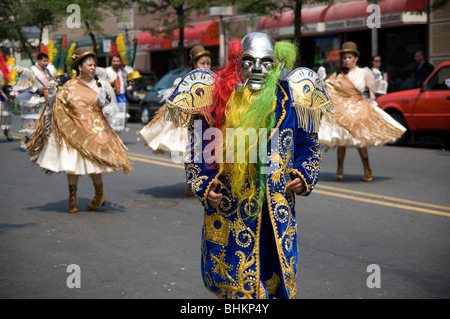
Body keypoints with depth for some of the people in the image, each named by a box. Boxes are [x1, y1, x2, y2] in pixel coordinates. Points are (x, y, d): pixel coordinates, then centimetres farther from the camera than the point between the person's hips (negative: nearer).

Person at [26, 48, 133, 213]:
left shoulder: (101, 85, 4)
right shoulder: (70, 86, 5)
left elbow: (110, 110, 7)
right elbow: (58, 105, 13)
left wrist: (104, 101, -13)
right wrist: (52, 96, -5)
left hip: (95, 130, -1)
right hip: (73, 130, 1)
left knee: (93, 163, -7)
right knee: (71, 163, 1)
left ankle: (100, 195, 17)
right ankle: (72, 199, 15)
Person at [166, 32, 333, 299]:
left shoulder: (289, 99, 1)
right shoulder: (216, 100, -4)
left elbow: (308, 144, 14)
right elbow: (196, 151, 6)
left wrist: (305, 176, -2)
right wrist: (203, 186, -7)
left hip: (278, 213, 2)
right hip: (228, 213, -1)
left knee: (280, 280, 8)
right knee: (232, 283, 7)